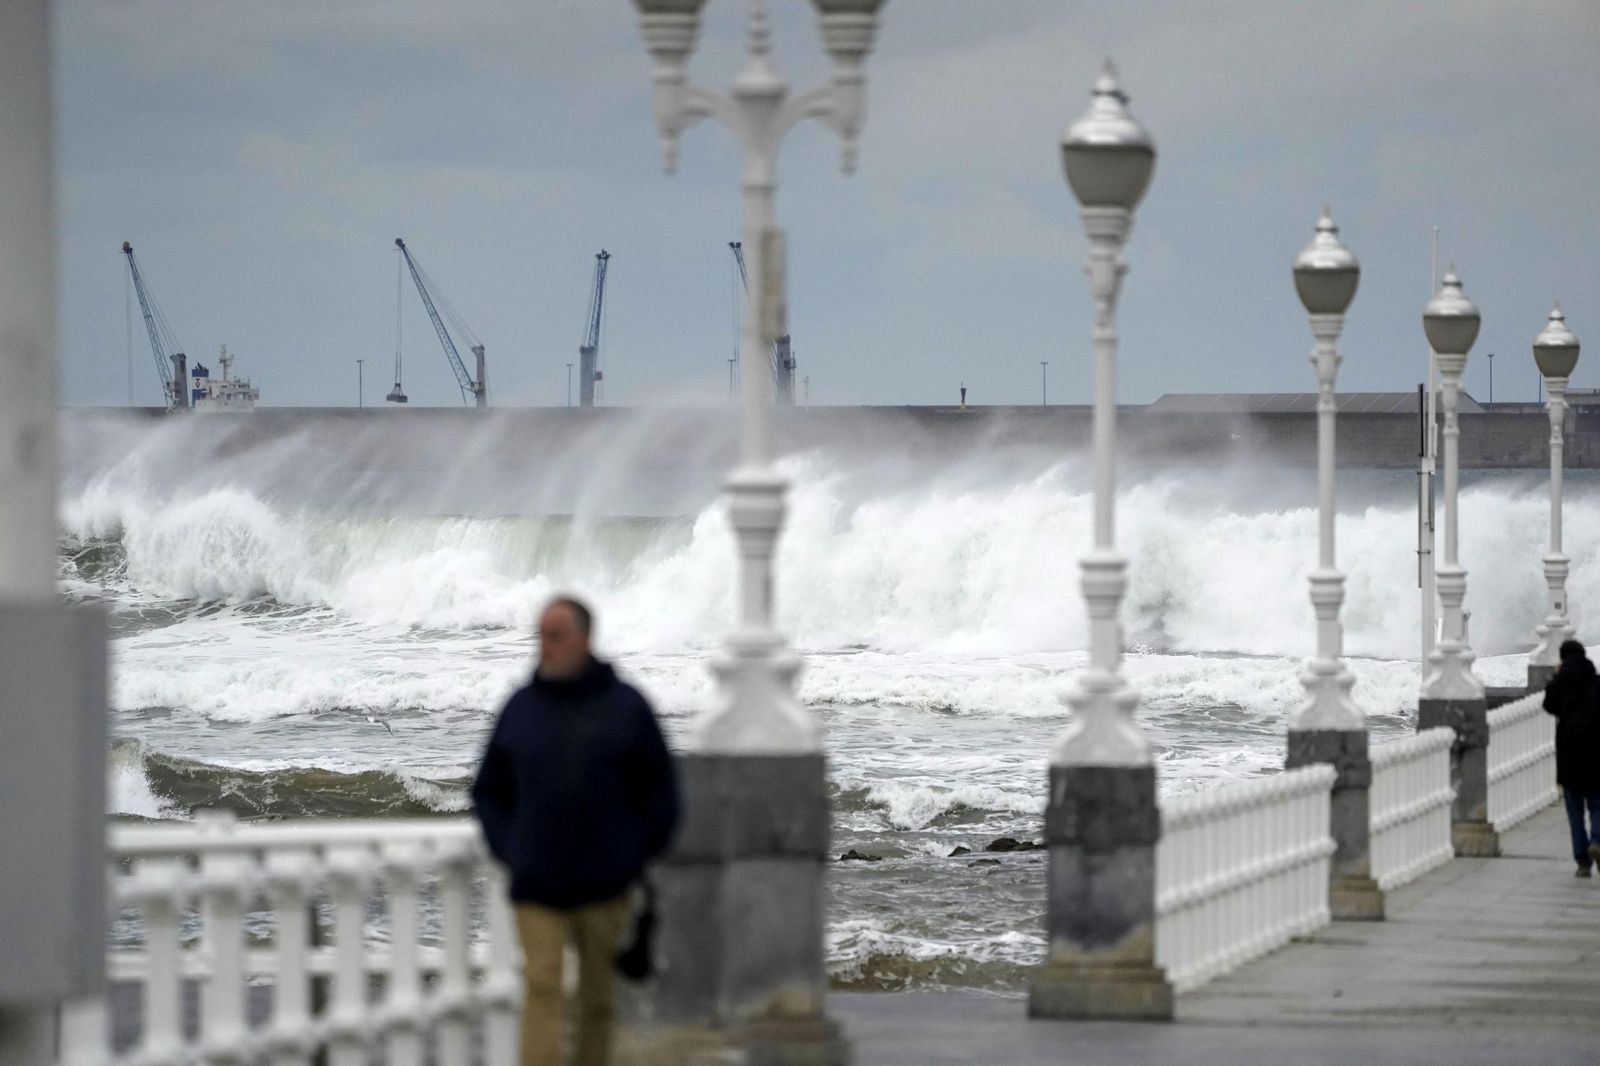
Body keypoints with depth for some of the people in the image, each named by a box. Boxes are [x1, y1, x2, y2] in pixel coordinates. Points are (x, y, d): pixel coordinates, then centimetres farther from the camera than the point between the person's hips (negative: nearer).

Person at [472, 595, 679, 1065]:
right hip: (536, 887, 0)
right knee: (542, 990, -12)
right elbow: (488, 791, 13)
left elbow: (661, 794, 5)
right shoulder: (521, 707, 4)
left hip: (605, 885, 0)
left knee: (599, 999, 11)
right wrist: (507, 849, 1)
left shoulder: (626, 706, 0)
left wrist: (635, 855, -2)